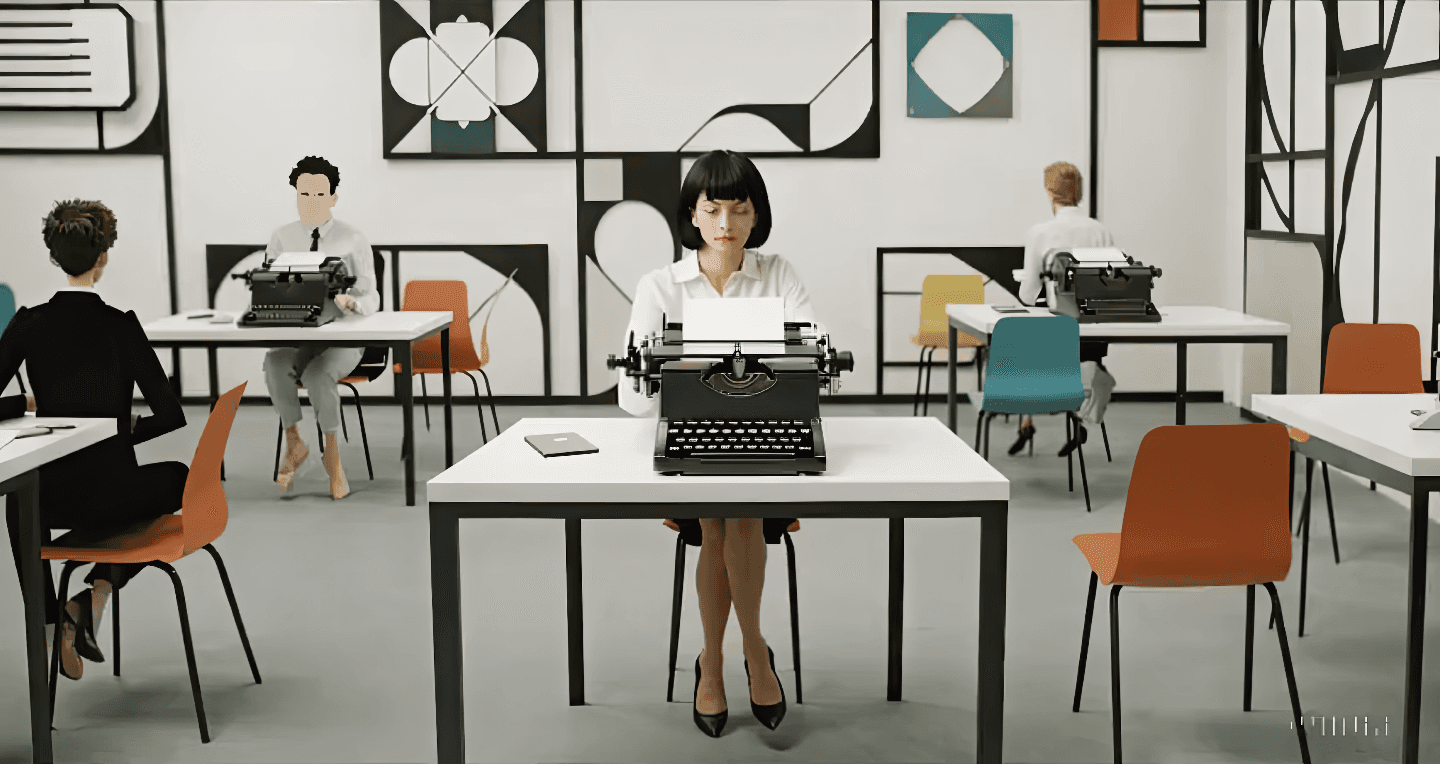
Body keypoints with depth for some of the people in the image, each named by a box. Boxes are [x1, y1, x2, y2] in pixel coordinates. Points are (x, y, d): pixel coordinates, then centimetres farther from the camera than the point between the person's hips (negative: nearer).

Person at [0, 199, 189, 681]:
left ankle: (48, 624, 34)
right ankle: (96, 593, 12)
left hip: (51, 498, 3)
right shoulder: (121, 325, -13)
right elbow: (170, 415, -14)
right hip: (112, 497, -3)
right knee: (180, 478, 30)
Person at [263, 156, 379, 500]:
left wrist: (349, 302, -32)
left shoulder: (354, 241, -5)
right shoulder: (281, 238, 4)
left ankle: (332, 452, -16)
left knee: (316, 374, -36)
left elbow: (370, 302, -8)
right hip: (293, 339, 2)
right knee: (276, 365, -34)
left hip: (342, 341, -2)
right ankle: (294, 443, -19)